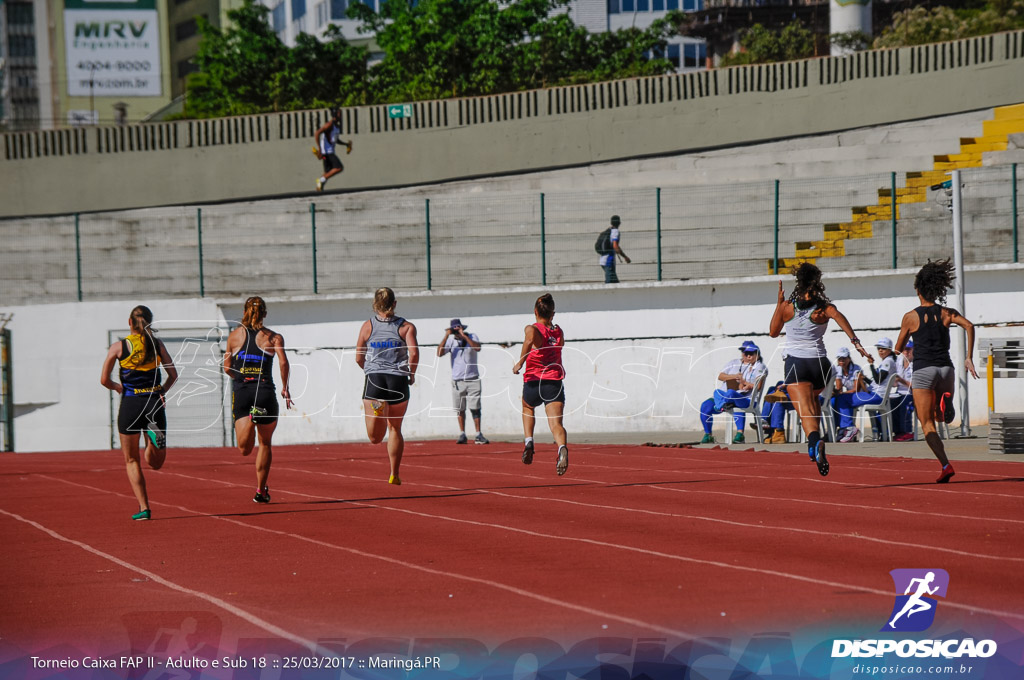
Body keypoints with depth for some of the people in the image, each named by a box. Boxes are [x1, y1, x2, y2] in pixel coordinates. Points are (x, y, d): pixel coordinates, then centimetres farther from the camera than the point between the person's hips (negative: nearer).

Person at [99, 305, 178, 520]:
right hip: (154, 404, 2)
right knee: (155, 463, 16)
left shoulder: (119, 347, -2)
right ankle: (155, 435, -13)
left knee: (131, 461, 11)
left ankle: (143, 508, 2)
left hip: (130, 405, -2)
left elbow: (104, 380, -3)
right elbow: (173, 374, 4)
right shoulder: (157, 345, 4)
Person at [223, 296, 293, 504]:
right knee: (265, 443, 18)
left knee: (244, 449, -6)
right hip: (265, 392, 0)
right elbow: (283, 363, -10)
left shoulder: (234, 335, 10)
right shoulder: (273, 337, 4)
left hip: (241, 391, 0)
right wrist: (285, 388, 3)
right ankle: (261, 490, 17)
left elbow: (227, 368, 11)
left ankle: (249, 419, -36)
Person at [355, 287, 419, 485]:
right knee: (395, 428, 19)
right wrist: (412, 374, 5)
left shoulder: (368, 326, 6)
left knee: (375, 437, -2)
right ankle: (394, 474, 18)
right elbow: (414, 354, -11)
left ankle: (376, 408, -34)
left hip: (374, 380, 0)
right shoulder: (406, 326, 3)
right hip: (398, 380, 0)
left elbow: (359, 358, 8)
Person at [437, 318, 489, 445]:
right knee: (460, 409, 3)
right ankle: (462, 435, 11)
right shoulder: (451, 340, 5)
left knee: (475, 408, -5)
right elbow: (440, 353, -8)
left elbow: (477, 348, -17)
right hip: (457, 380, 1)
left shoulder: (472, 337, 3)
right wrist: (446, 336, -12)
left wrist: (463, 336, -19)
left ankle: (479, 435, -2)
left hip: (472, 379, -1)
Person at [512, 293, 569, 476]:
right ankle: (562, 448, -43)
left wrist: (520, 362, -20)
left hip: (533, 383, -1)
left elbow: (531, 339, -23)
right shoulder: (559, 332, 13)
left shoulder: (532, 329, -1)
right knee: (556, 424, -12)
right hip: (555, 383, 1)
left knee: (527, 407, 33)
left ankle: (529, 442, 14)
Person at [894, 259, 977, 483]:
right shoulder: (947, 313, 5)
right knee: (943, 415, 25)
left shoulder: (911, 317, 0)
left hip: (923, 370, -3)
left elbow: (898, 349, 6)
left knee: (927, 424, 0)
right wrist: (969, 358, -8)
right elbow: (969, 326, -10)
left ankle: (945, 465, -18)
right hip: (946, 368, 3)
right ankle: (945, 400, -14)